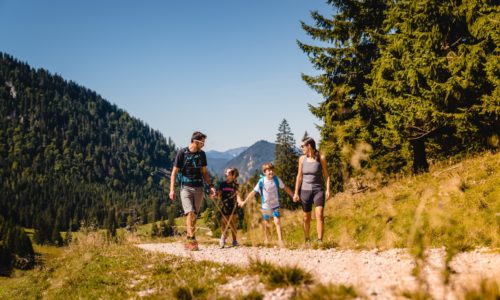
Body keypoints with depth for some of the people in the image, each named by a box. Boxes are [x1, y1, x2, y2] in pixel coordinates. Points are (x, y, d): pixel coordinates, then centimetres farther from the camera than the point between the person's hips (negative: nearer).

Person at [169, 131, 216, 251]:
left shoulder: (202, 154, 9)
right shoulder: (182, 153, -5)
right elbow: (174, 172, -3)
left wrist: (210, 185, 5)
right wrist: (172, 189, -9)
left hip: (198, 188, 4)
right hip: (185, 187, -4)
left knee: (194, 215, 4)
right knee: (190, 213, -18)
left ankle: (189, 242, 13)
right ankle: (192, 240, -19)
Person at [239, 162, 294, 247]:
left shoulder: (277, 179, -8)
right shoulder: (261, 181, -11)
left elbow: (285, 188, 4)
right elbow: (253, 192, -6)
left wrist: (293, 196, 5)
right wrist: (244, 201, -6)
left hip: (275, 205, 0)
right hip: (265, 206, 0)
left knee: (277, 221, -14)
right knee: (266, 224, 11)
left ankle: (280, 240, -16)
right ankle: (266, 239, 30)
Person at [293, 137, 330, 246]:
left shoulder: (321, 158, -4)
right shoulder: (302, 159, 3)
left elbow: (326, 175, 2)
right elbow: (299, 176, 8)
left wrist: (328, 190, -7)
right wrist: (296, 193, 6)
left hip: (318, 190, -2)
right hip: (305, 190, 3)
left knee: (319, 215, -18)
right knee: (306, 218, 9)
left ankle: (320, 240, -17)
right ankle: (307, 240, 24)